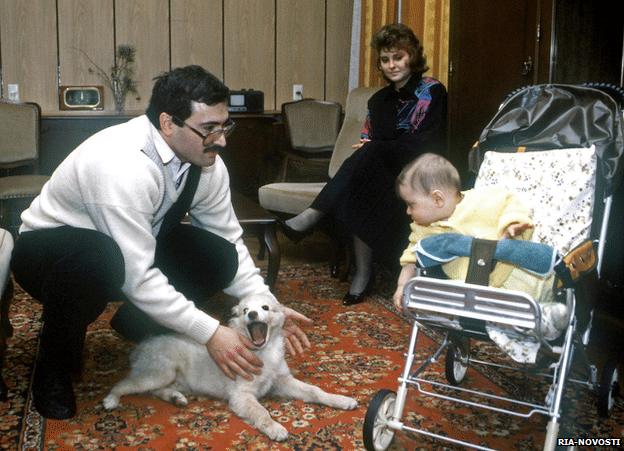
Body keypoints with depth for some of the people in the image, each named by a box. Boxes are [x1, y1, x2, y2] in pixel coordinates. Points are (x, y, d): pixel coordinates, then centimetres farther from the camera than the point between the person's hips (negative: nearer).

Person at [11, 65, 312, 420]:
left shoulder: (206, 161, -14)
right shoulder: (122, 166, -37)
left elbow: (230, 241, -5)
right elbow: (137, 277, -35)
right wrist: (209, 332, -32)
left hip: (133, 249, 6)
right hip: (50, 249, -6)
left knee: (218, 256, -17)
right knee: (97, 260, -41)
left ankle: (139, 324, 10)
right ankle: (55, 364, -10)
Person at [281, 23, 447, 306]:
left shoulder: (432, 92, -1)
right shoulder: (379, 100, 17)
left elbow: (427, 145, -11)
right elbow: (367, 141, 15)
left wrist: (372, 148, -15)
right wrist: (366, 149, -11)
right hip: (380, 174, 4)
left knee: (372, 153, -33)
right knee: (358, 191, -32)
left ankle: (313, 215, -35)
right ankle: (362, 272, -33)